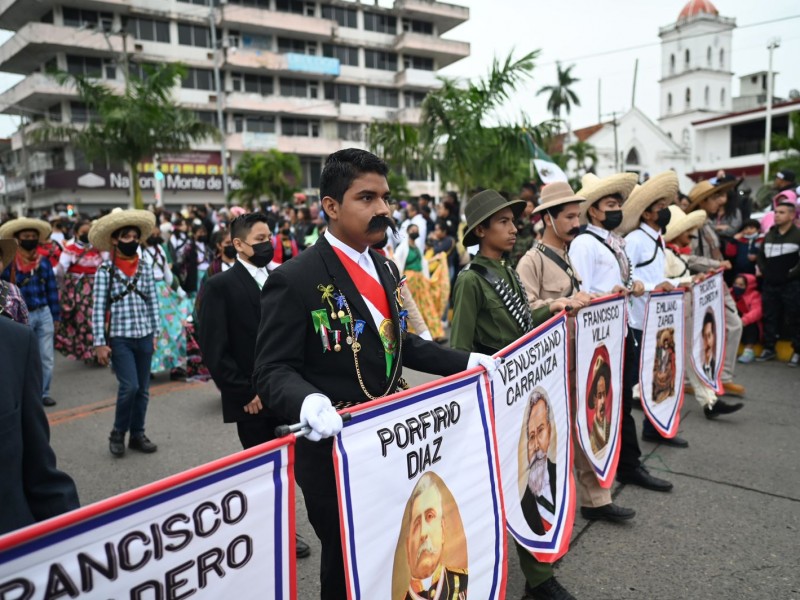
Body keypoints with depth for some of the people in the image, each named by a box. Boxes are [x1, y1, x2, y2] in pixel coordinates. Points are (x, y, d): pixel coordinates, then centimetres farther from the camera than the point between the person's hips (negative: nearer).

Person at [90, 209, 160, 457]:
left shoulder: (145, 268, 5)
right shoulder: (105, 271, -5)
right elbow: (98, 309, -6)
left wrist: (156, 332, 6)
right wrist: (100, 343, -9)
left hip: (144, 336, 4)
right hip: (119, 337, -4)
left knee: (143, 389, 9)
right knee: (129, 386, -12)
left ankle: (137, 434, 24)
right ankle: (118, 433, 11)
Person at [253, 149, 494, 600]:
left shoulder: (386, 270, 8)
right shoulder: (295, 280, -17)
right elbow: (274, 372, -19)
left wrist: (464, 361, 10)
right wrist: (309, 402, -40)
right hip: (335, 449, -7)